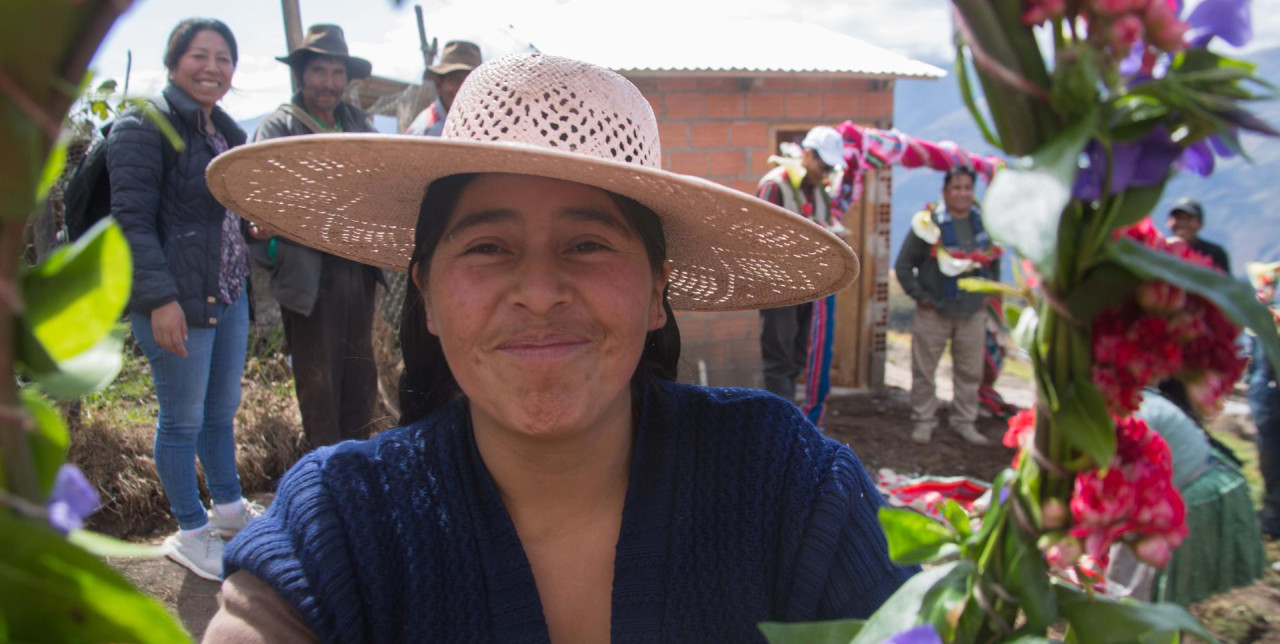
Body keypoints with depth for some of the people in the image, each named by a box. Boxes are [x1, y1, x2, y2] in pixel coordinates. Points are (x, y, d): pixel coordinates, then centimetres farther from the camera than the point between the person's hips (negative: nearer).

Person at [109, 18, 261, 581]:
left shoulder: (224, 130, 15)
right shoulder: (145, 127, -11)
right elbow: (132, 219, -17)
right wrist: (160, 298, -23)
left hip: (229, 296, 8)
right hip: (177, 301, -8)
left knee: (223, 410, 19)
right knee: (183, 419, 3)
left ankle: (228, 507, 36)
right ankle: (191, 533, 18)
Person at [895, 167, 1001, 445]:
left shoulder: (985, 224, 6)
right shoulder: (928, 223, -8)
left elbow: (994, 262, 22)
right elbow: (903, 265, -4)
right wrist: (920, 295, -7)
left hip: (973, 312, 4)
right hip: (934, 311, -3)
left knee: (970, 372, 8)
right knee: (924, 370, 3)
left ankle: (965, 422, 21)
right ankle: (923, 420, 16)